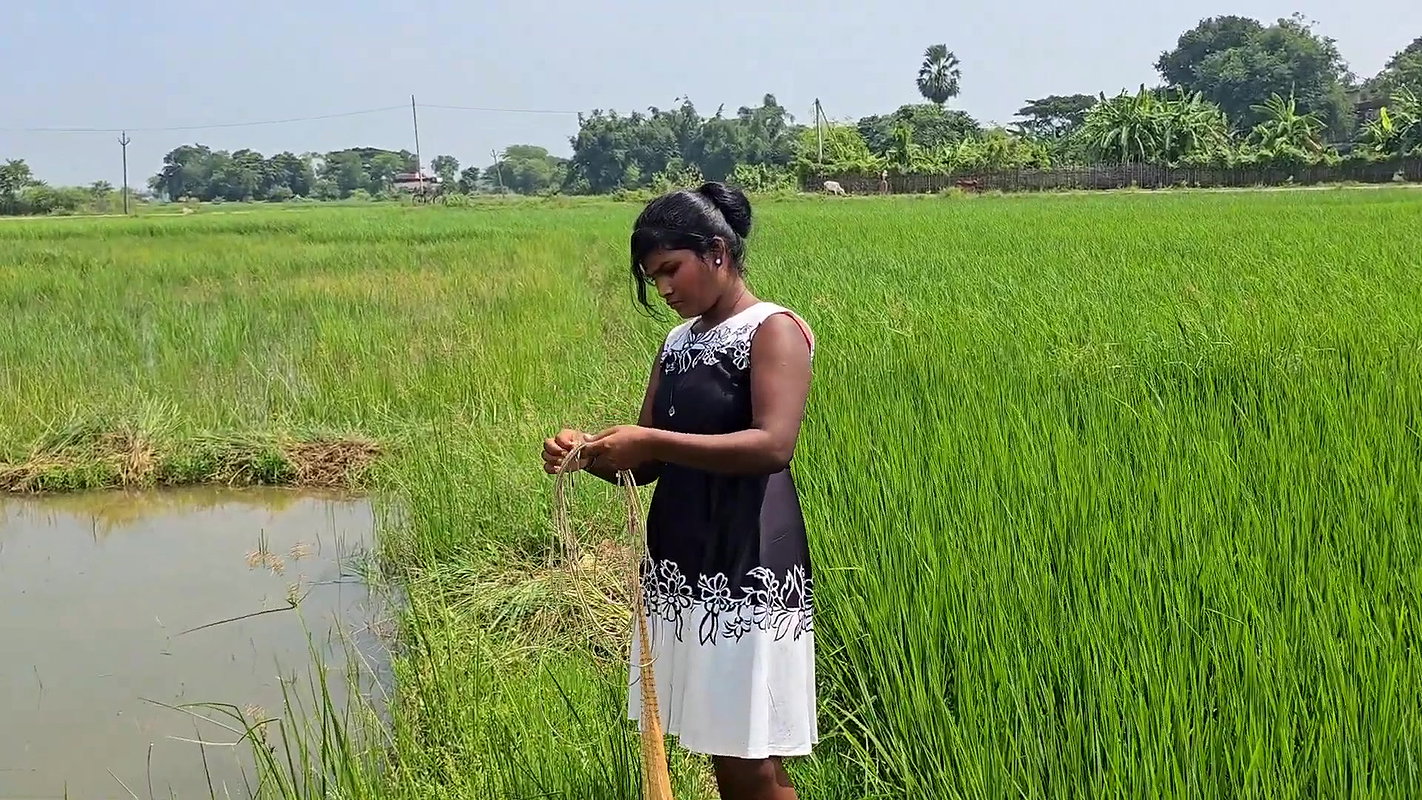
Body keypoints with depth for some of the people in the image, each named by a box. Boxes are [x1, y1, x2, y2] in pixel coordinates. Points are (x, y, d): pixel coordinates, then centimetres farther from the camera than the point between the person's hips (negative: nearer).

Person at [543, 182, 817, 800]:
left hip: (747, 564, -7)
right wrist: (588, 454, -4)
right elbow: (647, 464, 16)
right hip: (680, 564, 7)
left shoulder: (774, 329, -6)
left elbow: (775, 444, -21)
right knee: (720, 750, 10)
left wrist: (652, 440, -23)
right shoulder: (677, 344, 15)